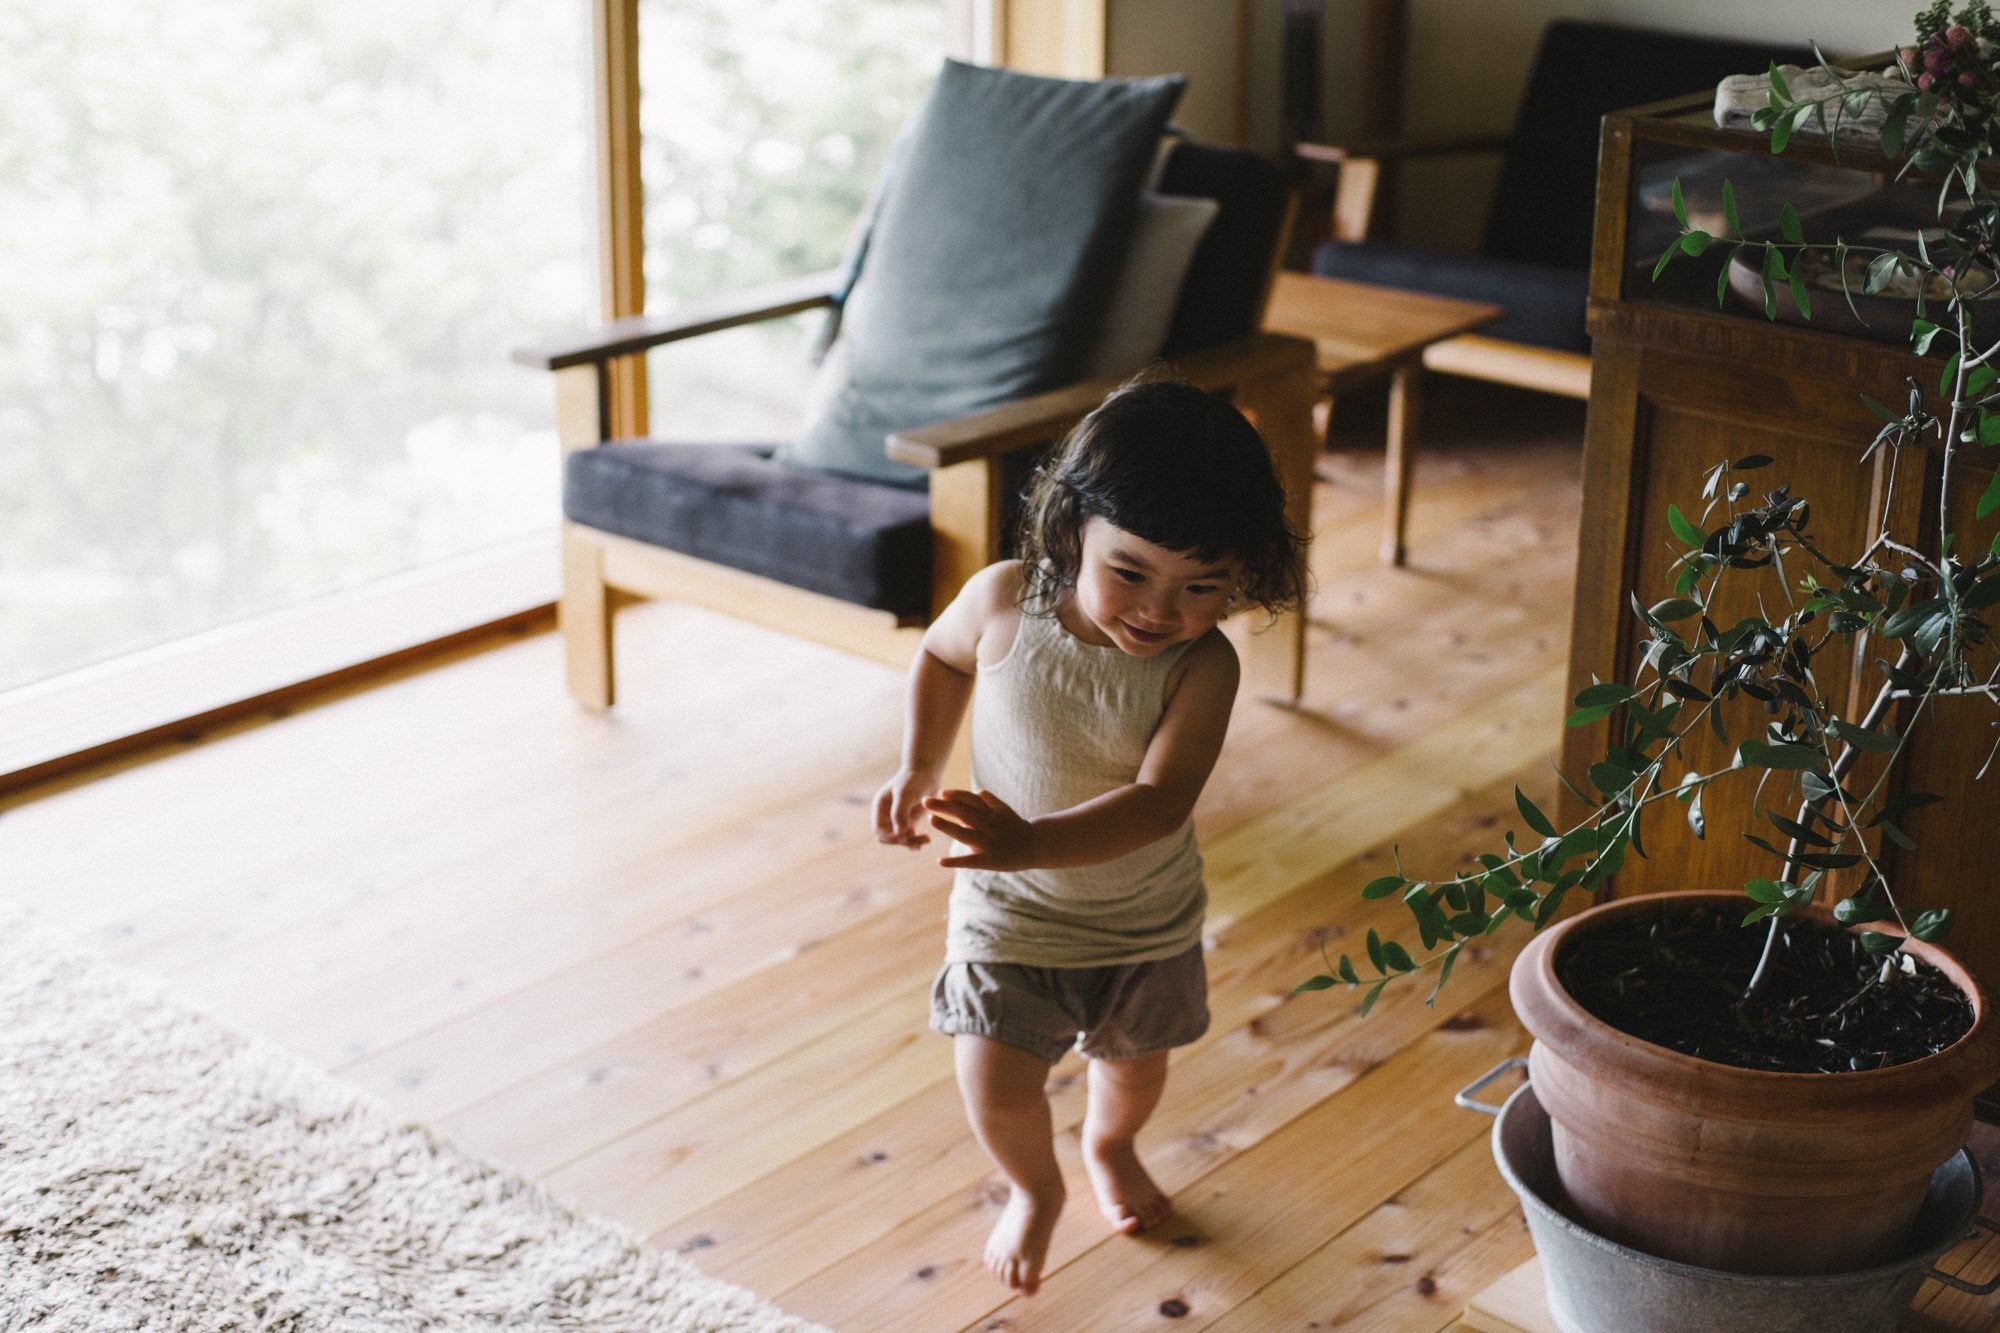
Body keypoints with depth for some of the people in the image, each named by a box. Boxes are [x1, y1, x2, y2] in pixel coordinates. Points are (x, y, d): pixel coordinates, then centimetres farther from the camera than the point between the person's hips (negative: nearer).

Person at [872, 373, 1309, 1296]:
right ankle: (1035, 1190, 31)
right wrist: (916, 771, -6)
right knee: (996, 1088, -4)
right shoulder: (1005, 601, -21)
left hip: (1146, 919, 0)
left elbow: (1160, 802, -37)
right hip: (1009, 911, 0)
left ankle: (1110, 1146, 60)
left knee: (1134, 1064, 23)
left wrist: (1030, 842, -50)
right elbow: (941, 657, 3)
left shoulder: (1201, 666, -27)